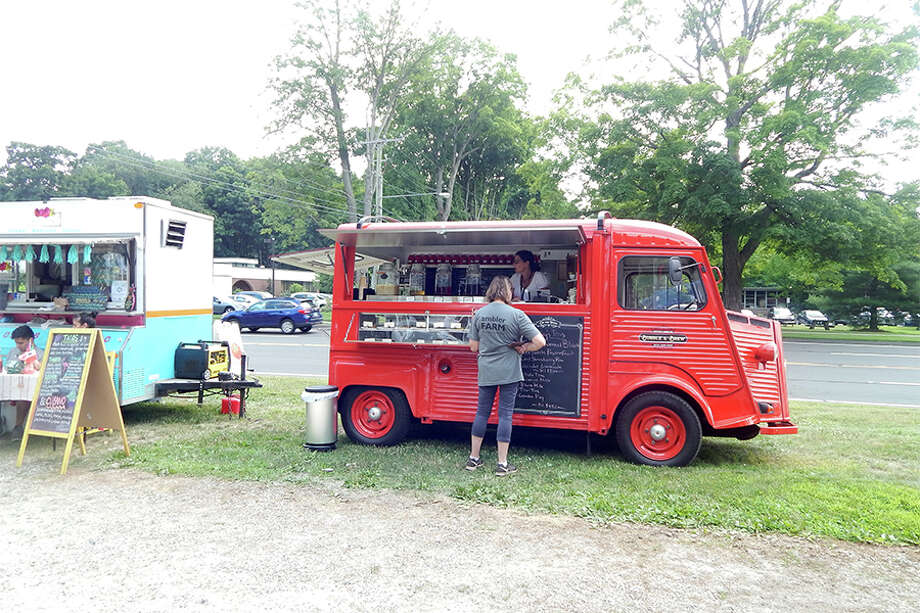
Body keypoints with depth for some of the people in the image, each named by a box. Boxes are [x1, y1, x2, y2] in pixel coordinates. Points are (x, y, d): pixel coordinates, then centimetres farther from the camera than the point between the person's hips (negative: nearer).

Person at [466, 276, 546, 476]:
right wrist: (522, 348, 2)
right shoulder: (516, 315, -12)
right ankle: (502, 464, 9)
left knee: (482, 412, 14)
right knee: (505, 414, 4)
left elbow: (473, 346, 5)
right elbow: (540, 342, -14)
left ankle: (473, 459, 22)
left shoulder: (479, 314, 0)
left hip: (486, 372, 4)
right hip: (509, 372, -3)